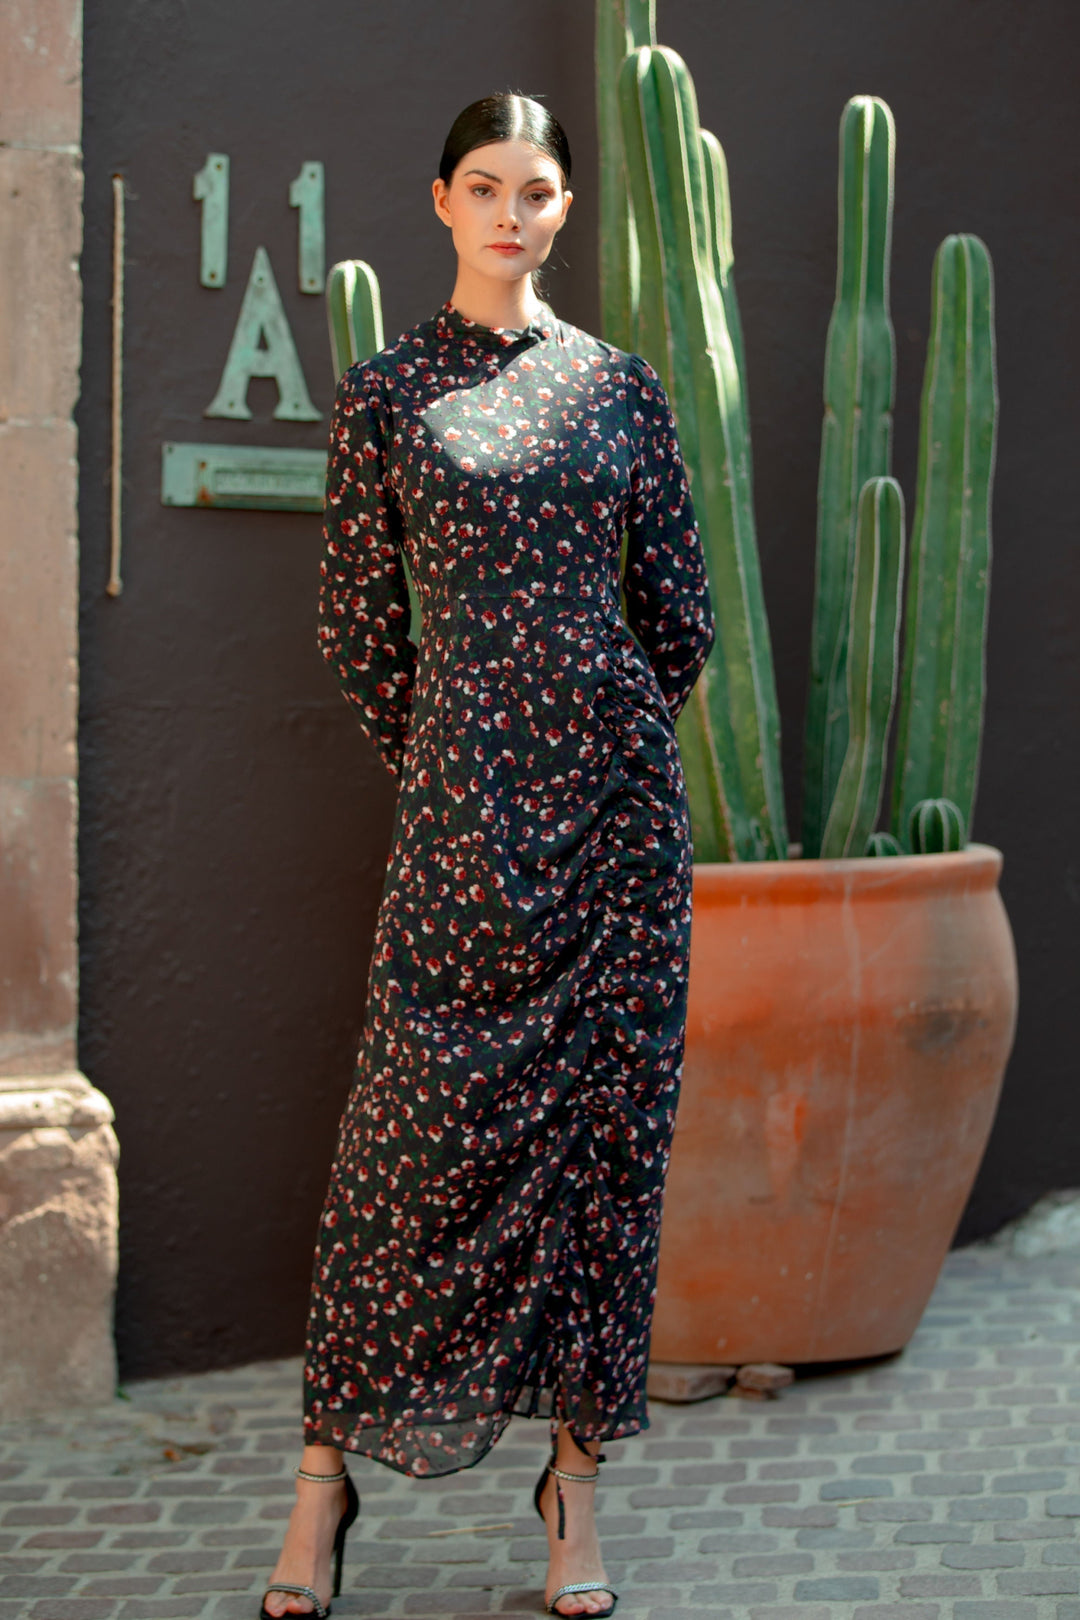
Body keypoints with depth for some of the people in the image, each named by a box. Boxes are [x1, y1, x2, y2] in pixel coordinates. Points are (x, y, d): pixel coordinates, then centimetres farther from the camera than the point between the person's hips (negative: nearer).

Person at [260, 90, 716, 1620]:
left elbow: (680, 611, 13)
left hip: (618, 797, 2)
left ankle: (578, 1462, 14)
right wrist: (442, 772, 9)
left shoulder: (622, 386, 9)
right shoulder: (384, 392, 4)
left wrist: (606, 754, 13)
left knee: (607, 1119, 3)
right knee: (422, 1136, -2)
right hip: (460, 803, -2)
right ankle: (328, 1469, 11)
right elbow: (358, 626, 7)